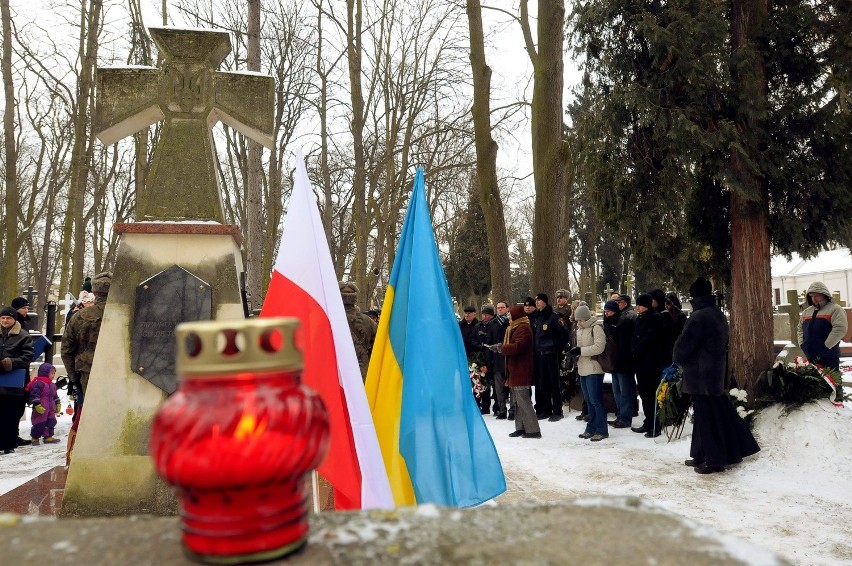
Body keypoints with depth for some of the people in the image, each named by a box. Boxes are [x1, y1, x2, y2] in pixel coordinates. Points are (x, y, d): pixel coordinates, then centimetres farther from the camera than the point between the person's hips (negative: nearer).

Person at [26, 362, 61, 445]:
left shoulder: (52, 385, 14)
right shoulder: (38, 383, -13)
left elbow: (55, 396, 24)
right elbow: (34, 395, -19)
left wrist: (58, 404, 20)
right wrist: (37, 405, -23)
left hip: (51, 410, 8)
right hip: (41, 410, -8)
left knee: (51, 423, 8)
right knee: (39, 424, -3)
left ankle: (48, 437, 17)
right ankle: (35, 438, 12)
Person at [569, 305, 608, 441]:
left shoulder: (596, 327, -13)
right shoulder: (580, 329, 15)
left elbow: (599, 347, -22)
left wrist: (580, 351, -19)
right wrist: (575, 351, 0)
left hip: (594, 369, -9)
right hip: (583, 369, 9)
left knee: (595, 400, -7)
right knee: (589, 400, 14)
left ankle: (602, 430, 1)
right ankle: (591, 428, 22)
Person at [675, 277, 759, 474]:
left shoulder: (699, 316, -19)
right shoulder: (718, 314, 11)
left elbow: (684, 344, -15)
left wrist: (677, 361, 4)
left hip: (700, 375, -10)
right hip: (715, 372, 10)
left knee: (706, 416, -3)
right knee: (718, 413, 13)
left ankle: (714, 460, 3)